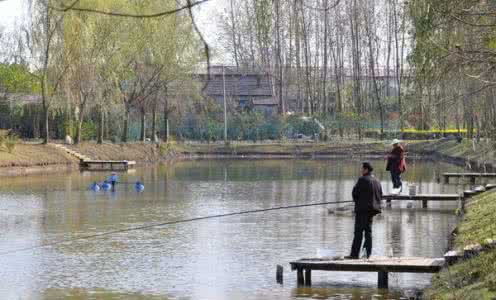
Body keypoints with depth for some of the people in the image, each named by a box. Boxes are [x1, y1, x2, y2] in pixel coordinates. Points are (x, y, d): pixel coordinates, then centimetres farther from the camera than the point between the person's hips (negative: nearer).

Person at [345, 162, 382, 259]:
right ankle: (368, 253, 8)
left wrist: (357, 201, 9)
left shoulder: (363, 180, -12)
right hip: (373, 208, 8)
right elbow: (380, 196, 17)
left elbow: (355, 192, -9)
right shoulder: (377, 181, 13)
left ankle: (354, 254, -9)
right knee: (368, 231, 11)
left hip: (363, 208, -8)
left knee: (358, 232, -7)